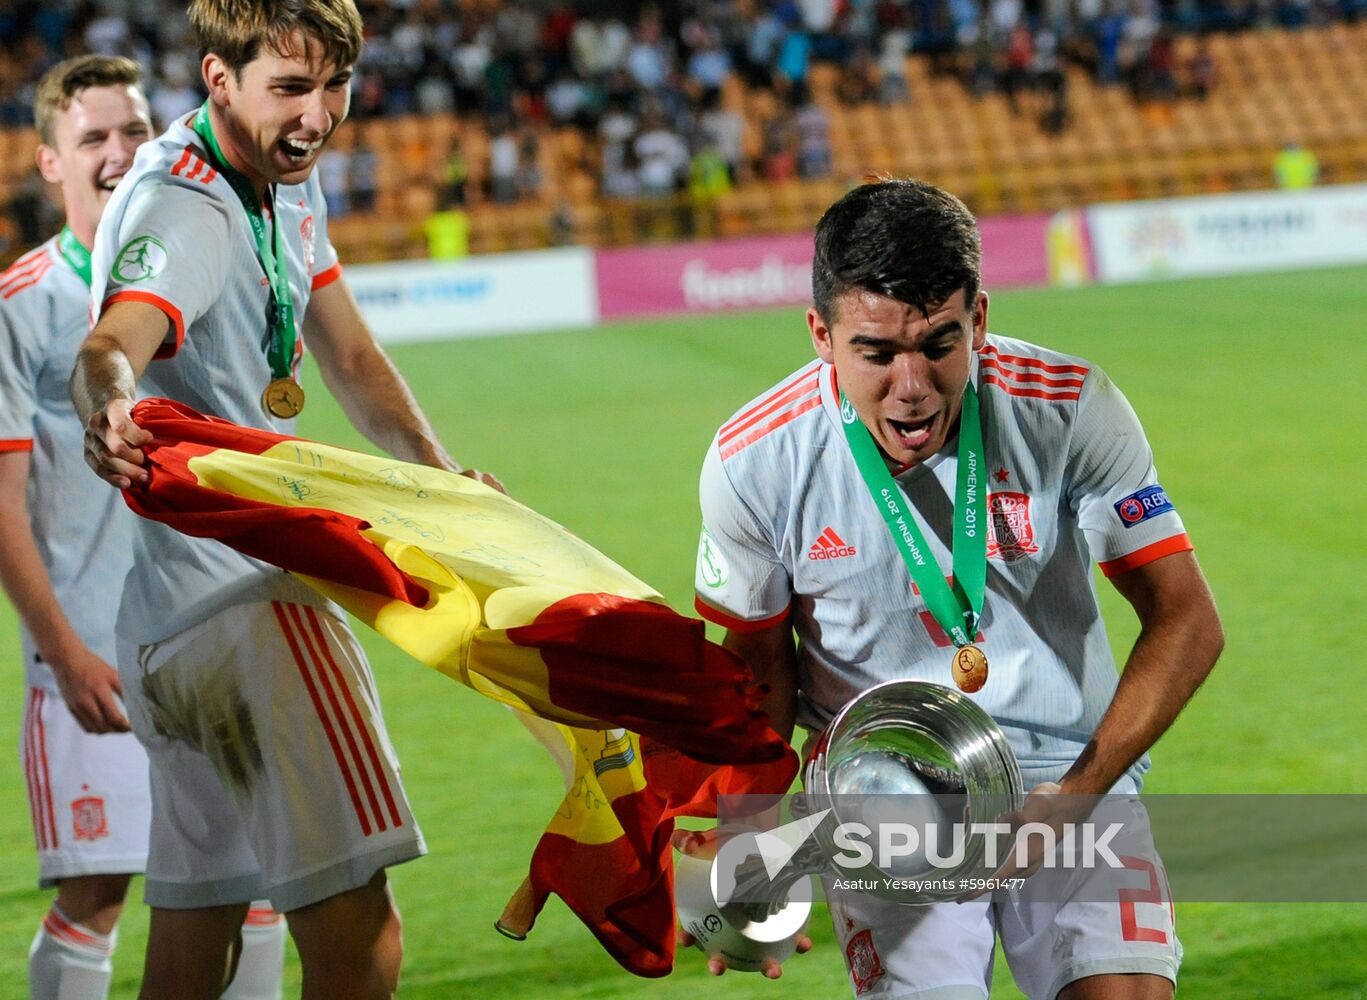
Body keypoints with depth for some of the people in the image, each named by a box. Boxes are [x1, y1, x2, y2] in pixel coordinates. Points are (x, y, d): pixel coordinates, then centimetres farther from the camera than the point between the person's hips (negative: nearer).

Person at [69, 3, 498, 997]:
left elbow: (350, 359, 22)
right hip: (240, 605, -10)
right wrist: (108, 404, -63)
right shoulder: (183, 215, -18)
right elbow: (113, 344, -39)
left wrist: (437, 467, 4)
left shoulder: (286, 185, 12)